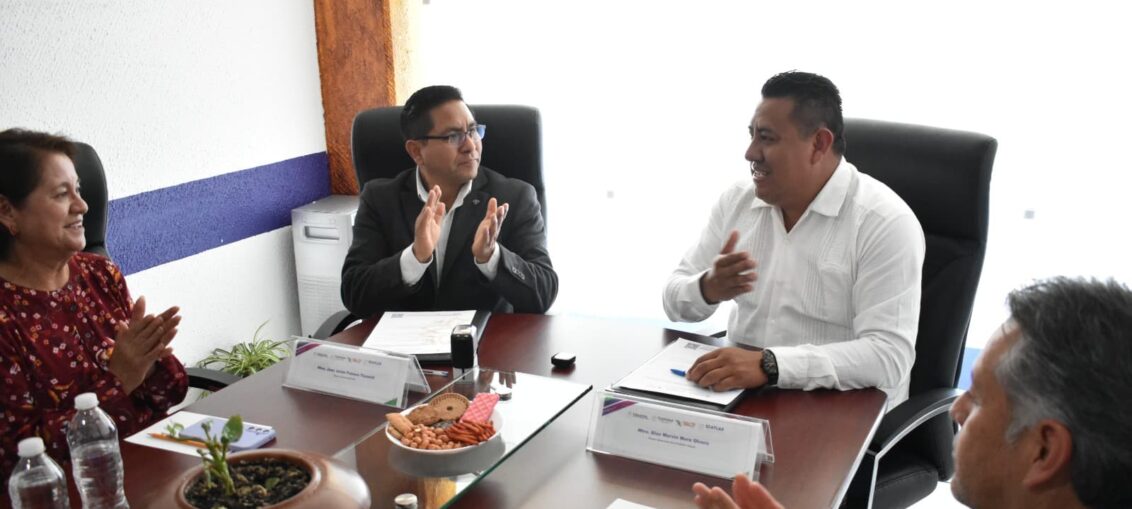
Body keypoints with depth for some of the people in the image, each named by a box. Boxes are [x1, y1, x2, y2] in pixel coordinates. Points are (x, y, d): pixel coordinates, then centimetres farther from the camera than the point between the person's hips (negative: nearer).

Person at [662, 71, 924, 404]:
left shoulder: (885, 223, -13)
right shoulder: (737, 200, 3)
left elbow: (890, 355, -22)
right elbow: (675, 302, 7)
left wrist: (770, 365, -33)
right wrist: (708, 290, -17)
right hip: (740, 391, 5)